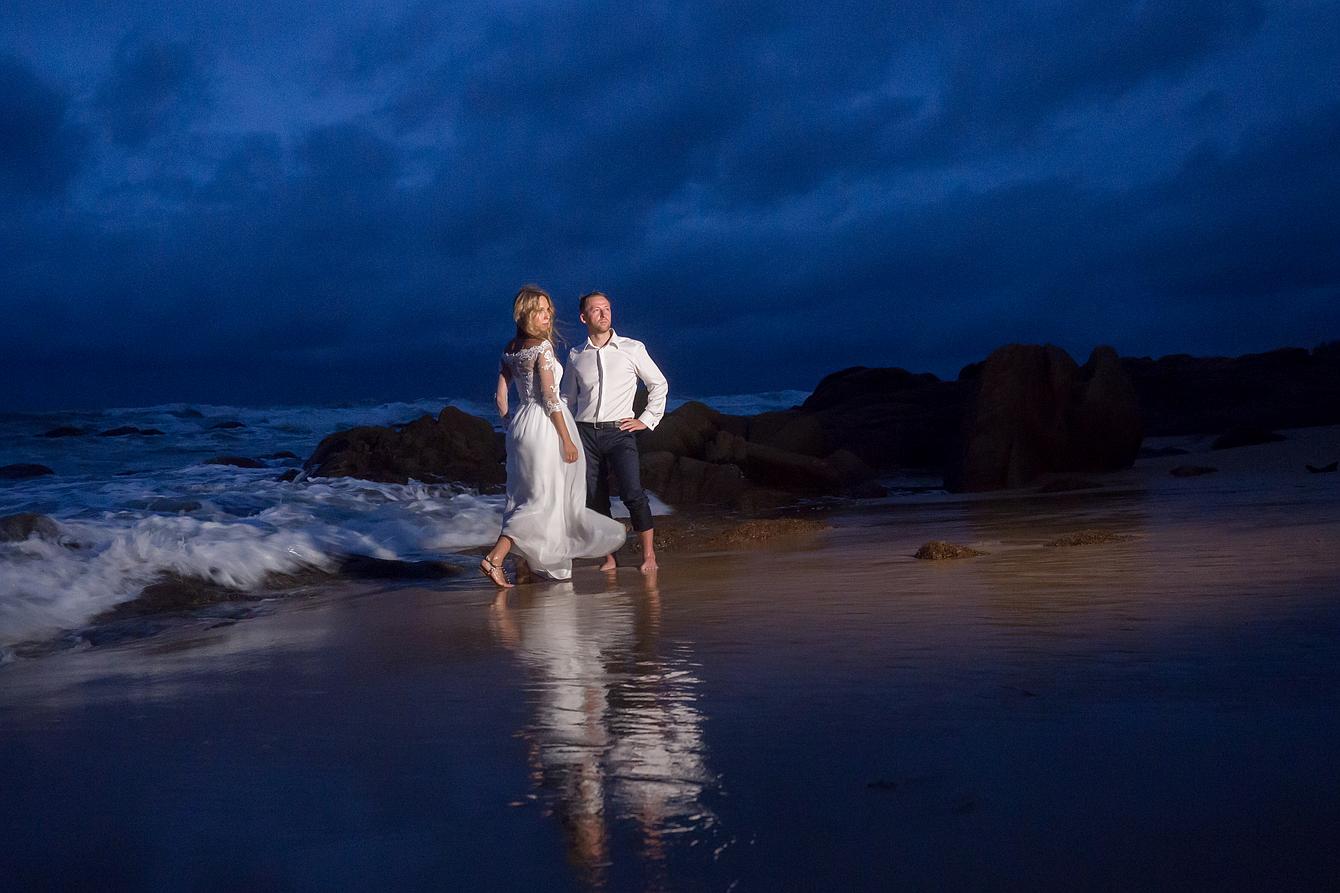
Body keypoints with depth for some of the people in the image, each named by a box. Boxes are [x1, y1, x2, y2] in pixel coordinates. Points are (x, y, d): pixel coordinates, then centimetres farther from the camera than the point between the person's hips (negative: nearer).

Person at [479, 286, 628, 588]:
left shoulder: (510, 350, 7)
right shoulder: (542, 347, -15)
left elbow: (501, 398, 9)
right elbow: (550, 397, -18)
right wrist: (566, 439, -15)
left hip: (520, 423, 9)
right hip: (546, 426, -8)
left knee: (524, 495, 15)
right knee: (544, 498, -4)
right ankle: (494, 558, -15)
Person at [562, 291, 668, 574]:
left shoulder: (632, 349, 4)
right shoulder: (575, 356, 11)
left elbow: (659, 384, 12)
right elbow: (567, 398, 20)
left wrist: (647, 420, 4)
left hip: (619, 432, -2)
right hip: (585, 433, 3)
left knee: (633, 494, -15)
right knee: (595, 500, 2)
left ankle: (649, 555, -7)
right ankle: (608, 558, 11)